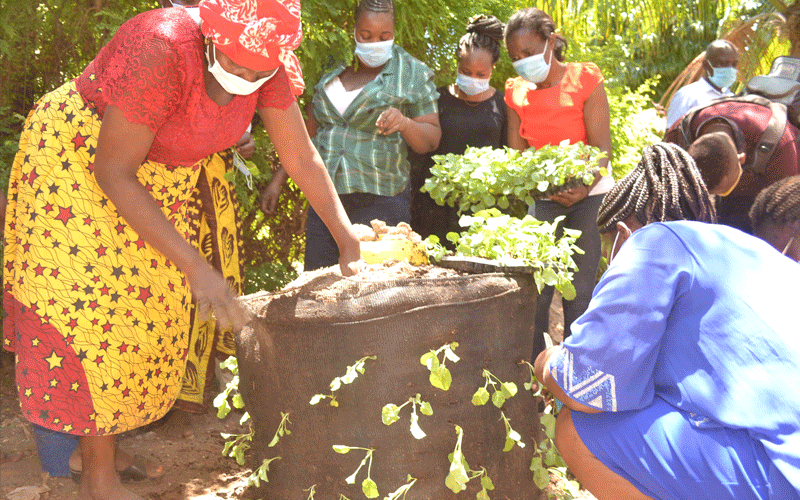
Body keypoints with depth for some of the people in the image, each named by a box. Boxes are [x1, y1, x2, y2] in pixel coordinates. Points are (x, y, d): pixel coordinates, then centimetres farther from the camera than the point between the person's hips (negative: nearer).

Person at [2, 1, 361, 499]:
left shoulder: (267, 67, -17)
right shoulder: (161, 52, -38)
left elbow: (304, 159, -5)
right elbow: (112, 172, -32)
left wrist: (349, 240, -8)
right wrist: (194, 265, -35)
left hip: (160, 180, 7)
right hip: (78, 163, -7)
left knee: (150, 306, 9)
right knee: (96, 309, -9)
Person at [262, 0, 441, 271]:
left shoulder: (413, 75, 2)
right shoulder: (333, 68, 13)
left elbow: (431, 140, 1)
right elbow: (310, 133, 20)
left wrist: (405, 123, -20)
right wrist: (279, 178, 15)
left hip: (379, 201, -4)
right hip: (325, 200, 4)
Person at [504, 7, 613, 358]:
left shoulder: (584, 79, -9)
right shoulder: (517, 91, 3)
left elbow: (602, 148, -13)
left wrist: (582, 187, -31)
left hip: (589, 194, -3)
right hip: (544, 198, 3)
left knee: (579, 290, -3)